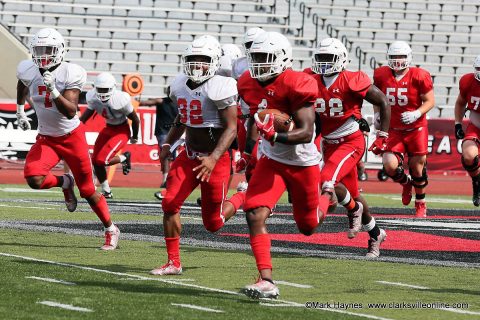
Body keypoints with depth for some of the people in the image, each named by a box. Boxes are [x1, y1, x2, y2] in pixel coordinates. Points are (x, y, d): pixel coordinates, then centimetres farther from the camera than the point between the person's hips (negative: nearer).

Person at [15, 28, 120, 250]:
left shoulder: (70, 75, -20)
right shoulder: (29, 71, -8)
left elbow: (71, 112, -29)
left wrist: (53, 90, -40)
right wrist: (20, 109, 23)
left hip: (72, 137, -3)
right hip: (46, 138, 3)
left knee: (87, 191, 5)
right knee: (33, 179, -24)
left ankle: (111, 230, 27)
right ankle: (64, 183, 10)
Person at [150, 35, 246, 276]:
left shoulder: (219, 88, -18)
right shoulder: (180, 85, 4)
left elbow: (231, 128, -19)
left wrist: (213, 159, -29)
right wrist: (168, 144, 7)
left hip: (215, 159, -6)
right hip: (189, 155, 6)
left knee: (213, 224, 4)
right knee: (170, 204, -11)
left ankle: (243, 197, 34)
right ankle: (173, 262, 0)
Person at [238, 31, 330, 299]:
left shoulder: (295, 85, -24)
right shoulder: (250, 84, -4)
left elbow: (307, 133, -28)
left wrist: (276, 136, -42)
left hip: (303, 163, -4)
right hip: (272, 160, 4)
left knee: (308, 226, 13)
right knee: (255, 214, -18)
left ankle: (329, 196, 47)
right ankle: (267, 281, -18)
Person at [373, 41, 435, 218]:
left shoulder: (419, 76, -13)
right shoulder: (381, 75, -2)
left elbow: (430, 101, -7)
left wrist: (417, 114, -22)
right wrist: (377, 114, 3)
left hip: (416, 129, -2)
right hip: (393, 130, 2)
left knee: (417, 168, 6)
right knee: (390, 166, -15)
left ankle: (420, 204, 30)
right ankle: (406, 182, 22)